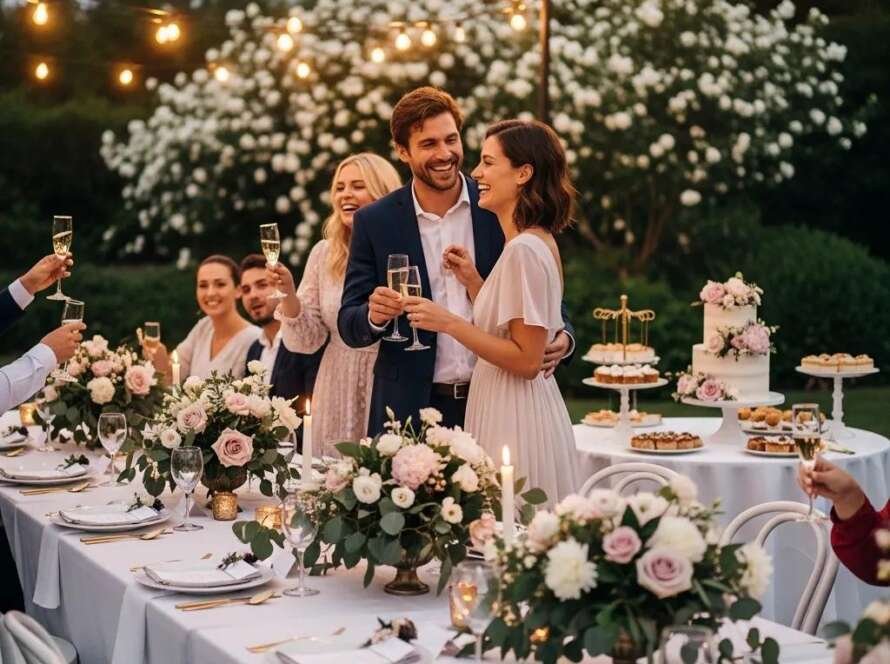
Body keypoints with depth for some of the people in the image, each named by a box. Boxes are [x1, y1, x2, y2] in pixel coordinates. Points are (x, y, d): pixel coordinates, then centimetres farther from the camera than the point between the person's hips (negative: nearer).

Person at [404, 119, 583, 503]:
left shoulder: (524, 250, -18)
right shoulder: (536, 242, 12)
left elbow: (526, 359, -20)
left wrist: (448, 322, -18)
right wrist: (472, 281, 7)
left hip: (515, 419, -10)